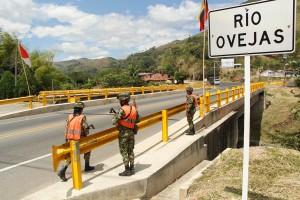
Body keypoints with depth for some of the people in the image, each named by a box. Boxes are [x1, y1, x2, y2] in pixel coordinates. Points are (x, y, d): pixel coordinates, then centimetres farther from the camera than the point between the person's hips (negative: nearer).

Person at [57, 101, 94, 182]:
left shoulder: (69, 117, 3)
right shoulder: (82, 118, -11)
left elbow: (66, 129, 4)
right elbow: (86, 129, -10)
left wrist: (66, 140, 12)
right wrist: (86, 136, 12)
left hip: (70, 140, 4)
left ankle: (62, 171, -3)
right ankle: (87, 166, 32)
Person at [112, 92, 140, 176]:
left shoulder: (122, 110, -20)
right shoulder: (134, 109, 2)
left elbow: (114, 121, -22)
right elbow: (137, 120, 13)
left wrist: (115, 115, -2)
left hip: (123, 132, -7)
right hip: (131, 132, 7)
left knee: (124, 152, 3)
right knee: (130, 151, 15)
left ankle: (127, 171, 7)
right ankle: (132, 169, 22)